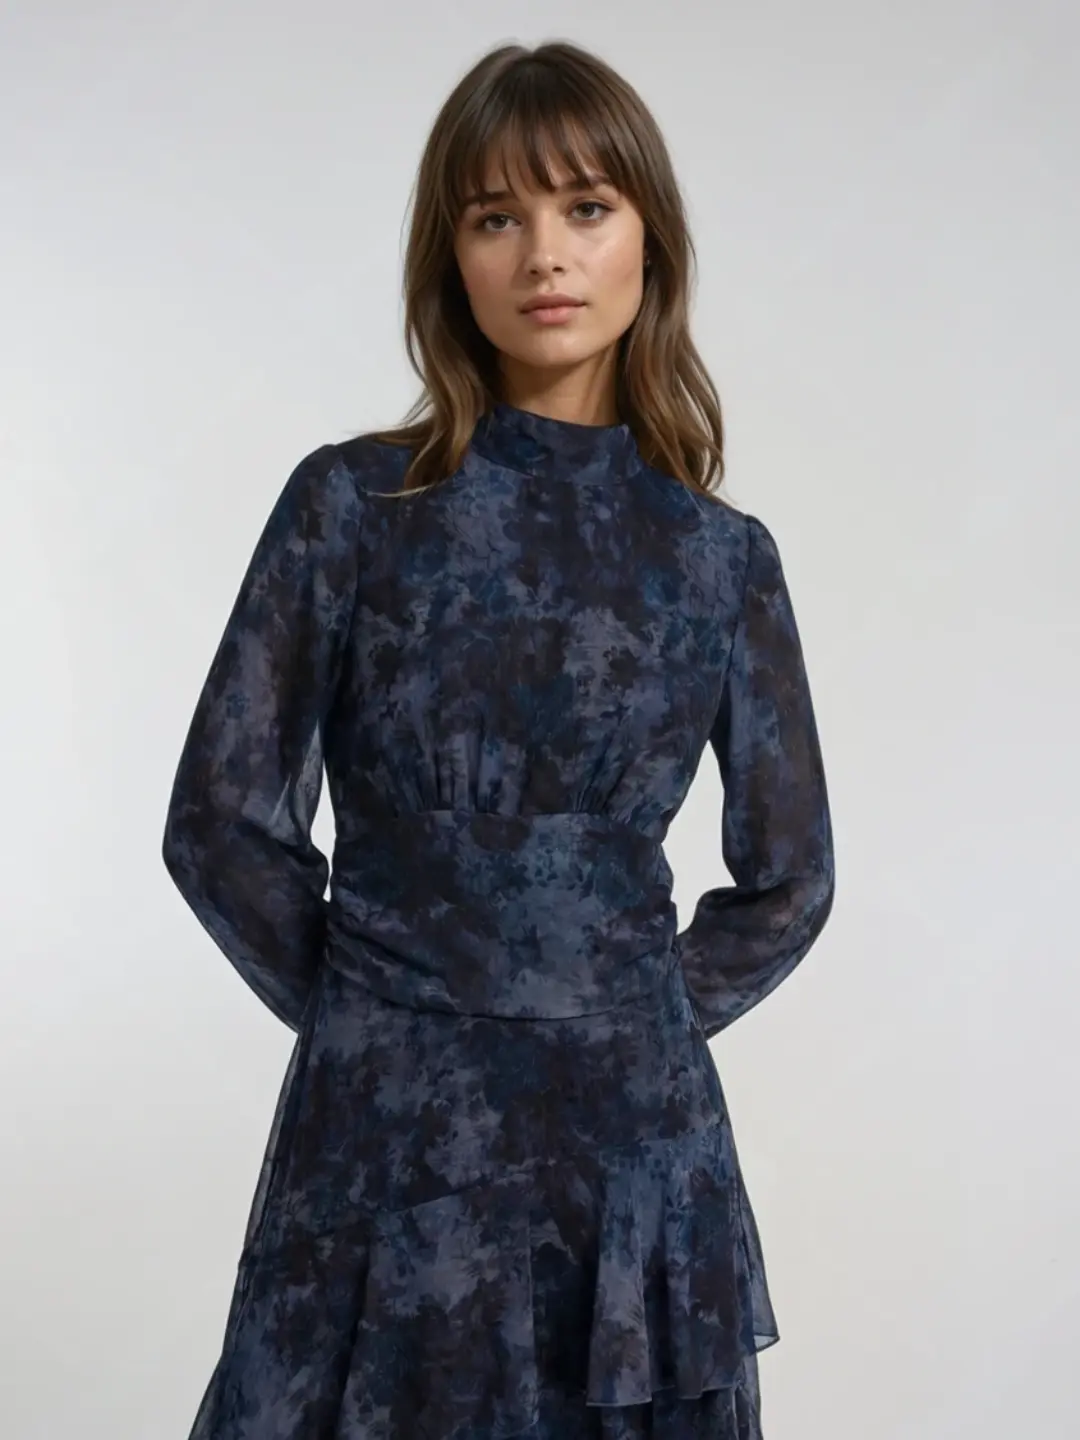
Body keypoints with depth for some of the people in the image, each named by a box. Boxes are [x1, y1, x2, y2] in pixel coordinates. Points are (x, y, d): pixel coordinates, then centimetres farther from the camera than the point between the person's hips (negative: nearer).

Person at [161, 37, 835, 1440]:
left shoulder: (722, 556, 1)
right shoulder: (353, 503, -3)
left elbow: (787, 877, 9)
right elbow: (221, 816, -1)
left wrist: (641, 1022, 5)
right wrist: (374, 1005, 4)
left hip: (634, 1134, 1)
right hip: (385, 1134, -1)